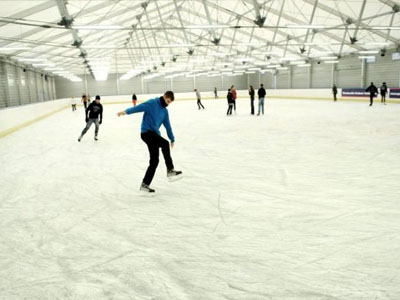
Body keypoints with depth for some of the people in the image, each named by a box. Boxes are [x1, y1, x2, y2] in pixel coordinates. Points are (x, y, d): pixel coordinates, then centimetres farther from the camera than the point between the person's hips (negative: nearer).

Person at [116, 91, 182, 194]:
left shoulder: (165, 111, 17)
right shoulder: (152, 103, -5)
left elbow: (167, 126, 25)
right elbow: (139, 107, -19)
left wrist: (172, 139, 30)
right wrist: (126, 111, -33)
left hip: (154, 134, 8)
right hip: (146, 132, -8)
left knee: (154, 161, 4)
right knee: (165, 144, -29)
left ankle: (145, 184, 11)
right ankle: (170, 170, -22)